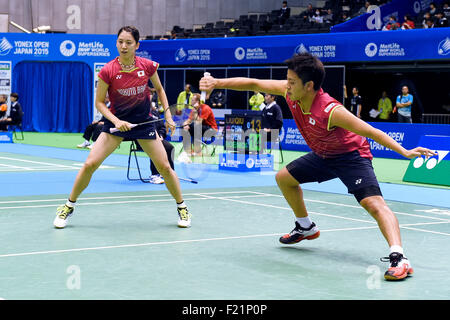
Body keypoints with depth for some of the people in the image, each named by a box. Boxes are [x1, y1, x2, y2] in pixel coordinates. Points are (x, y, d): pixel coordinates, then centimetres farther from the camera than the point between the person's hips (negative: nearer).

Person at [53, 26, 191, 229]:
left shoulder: (148, 66, -10)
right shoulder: (108, 71, -15)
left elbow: (159, 90, 9)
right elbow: (99, 102, -7)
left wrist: (168, 114, 4)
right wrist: (116, 120, -21)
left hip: (144, 122, 1)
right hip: (116, 122, -1)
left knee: (164, 167, 0)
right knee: (90, 164, -11)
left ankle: (182, 208, 21)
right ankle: (69, 207, 7)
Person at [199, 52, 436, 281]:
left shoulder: (331, 111, -37)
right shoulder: (290, 92, -18)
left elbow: (372, 132, -34)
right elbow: (253, 84, -9)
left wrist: (405, 152, -40)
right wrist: (217, 83, -17)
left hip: (350, 155, -9)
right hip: (322, 155, 9)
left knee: (374, 203, -28)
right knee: (284, 178, 20)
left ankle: (399, 258, -37)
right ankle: (306, 228, 40)